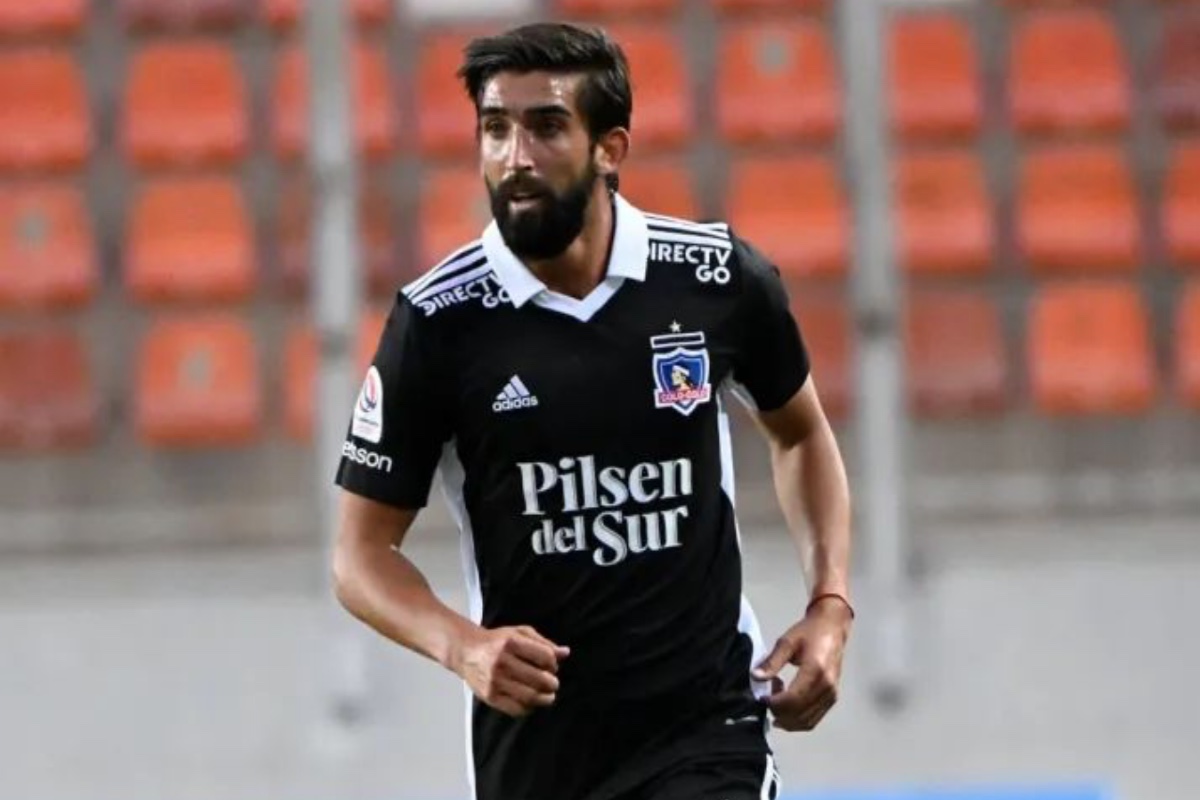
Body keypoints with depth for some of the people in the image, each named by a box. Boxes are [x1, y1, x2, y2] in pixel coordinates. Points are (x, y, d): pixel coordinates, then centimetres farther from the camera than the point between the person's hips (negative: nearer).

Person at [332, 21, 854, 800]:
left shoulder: (720, 277, -5)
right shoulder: (438, 322, -8)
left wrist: (830, 604, 3)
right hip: (532, 731, 1)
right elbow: (364, 549, -2)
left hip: (705, 723, -1)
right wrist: (461, 645, -21)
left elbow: (800, 433, 16)